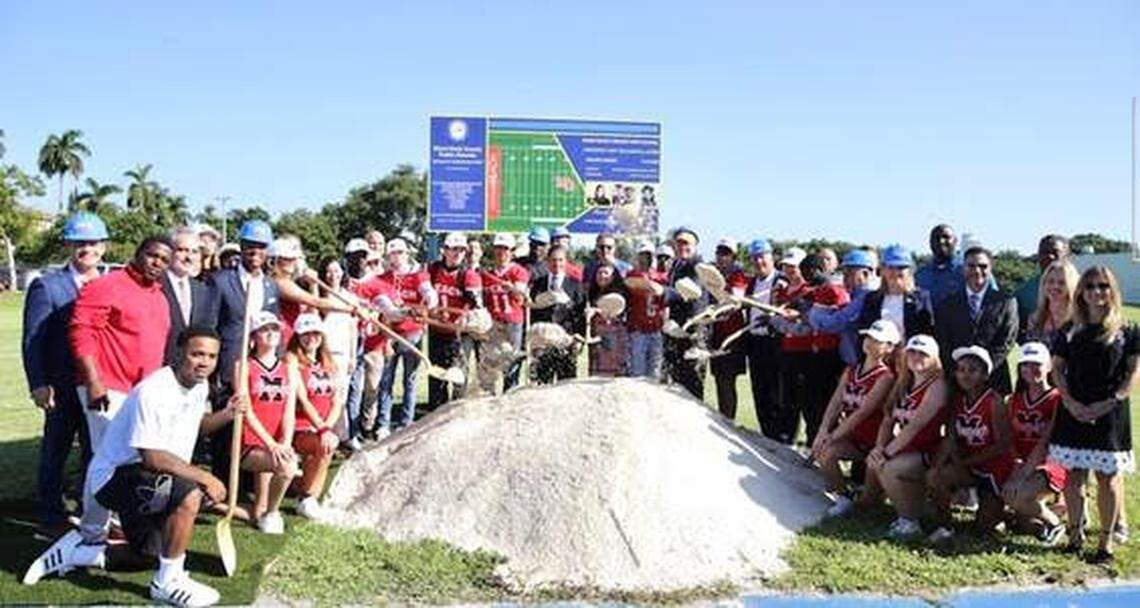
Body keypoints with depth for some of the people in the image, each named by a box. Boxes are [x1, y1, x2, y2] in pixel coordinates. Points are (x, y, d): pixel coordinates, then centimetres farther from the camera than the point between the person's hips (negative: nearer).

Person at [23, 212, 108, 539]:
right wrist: (39, 384, -14)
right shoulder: (46, 286, -4)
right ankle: (51, 519, 18)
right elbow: (32, 340, -6)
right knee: (55, 452, 7)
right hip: (62, 387, -4)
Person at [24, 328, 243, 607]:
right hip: (114, 476, -10)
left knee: (160, 551, 22)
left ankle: (75, 551, 38)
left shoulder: (200, 386, 0)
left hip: (151, 480, 10)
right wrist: (204, 477, -30)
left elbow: (197, 424, 16)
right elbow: (152, 458, -32)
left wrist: (226, 415, -4)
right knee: (189, 495, -35)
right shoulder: (152, 392, -28)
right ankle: (168, 582, -19)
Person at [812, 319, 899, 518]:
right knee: (819, 450, -20)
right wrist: (823, 431, -13)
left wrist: (832, 437, -21)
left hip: (870, 440, -6)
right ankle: (843, 497, 1)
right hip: (849, 436, 6)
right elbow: (835, 403, 2)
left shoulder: (885, 376, -12)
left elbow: (862, 413, -19)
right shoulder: (851, 370, 10)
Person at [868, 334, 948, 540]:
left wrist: (887, 452, -21)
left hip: (928, 451, -8)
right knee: (872, 463, -13)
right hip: (905, 448, 8)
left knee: (888, 469, -27)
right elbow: (888, 420, 9)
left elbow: (916, 425, -20)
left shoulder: (937, 385, -12)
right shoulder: (903, 384, 14)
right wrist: (879, 447, -9)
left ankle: (910, 522, -7)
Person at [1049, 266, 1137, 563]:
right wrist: (1071, 403, -7)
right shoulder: (1070, 330, 8)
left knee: (1108, 478, 2)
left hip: (1110, 415, -2)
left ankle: (1107, 540, 11)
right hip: (1074, 413, 2)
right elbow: (1057, 369, 6)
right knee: (1074, 475, 7)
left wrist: (1109, 402, -13)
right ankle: (1075, 533, 18)